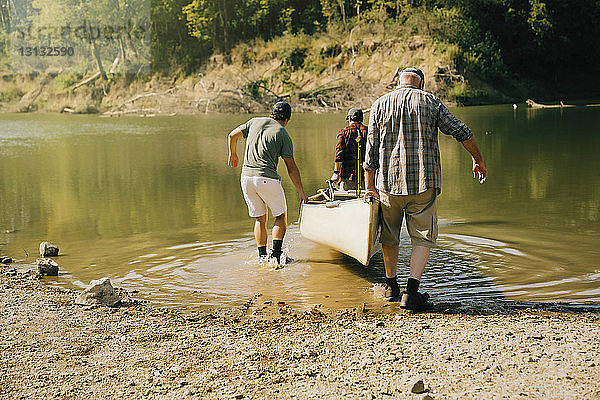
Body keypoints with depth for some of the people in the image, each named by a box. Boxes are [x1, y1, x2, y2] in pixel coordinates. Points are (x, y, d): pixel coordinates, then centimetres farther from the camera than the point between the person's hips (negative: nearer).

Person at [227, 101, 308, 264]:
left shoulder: (255, 122, 12)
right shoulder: (284, 135, 1)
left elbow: (232, 136, 18)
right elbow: (291, 167, -3)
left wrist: (233, 154, 35)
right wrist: (301, 192, 1)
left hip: (246, 177, 4)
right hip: (267, 179, -4)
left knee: (260, 219, 16)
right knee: (281, 215, 13)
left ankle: (262, 257, 11)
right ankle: (276, 253, -3)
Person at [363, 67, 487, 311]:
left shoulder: (380, 104, 6)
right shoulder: (431, 103, 3)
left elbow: (372, 149, 4)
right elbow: (462, 132, 5)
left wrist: (370, 186, 9)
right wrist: (478, 161, 19)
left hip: (389, 181, 2)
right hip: (424, 181, -2)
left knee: (389, 237, 16)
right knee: (423, 237, 3)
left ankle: (392, 287, 26)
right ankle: (411, 292, -8)